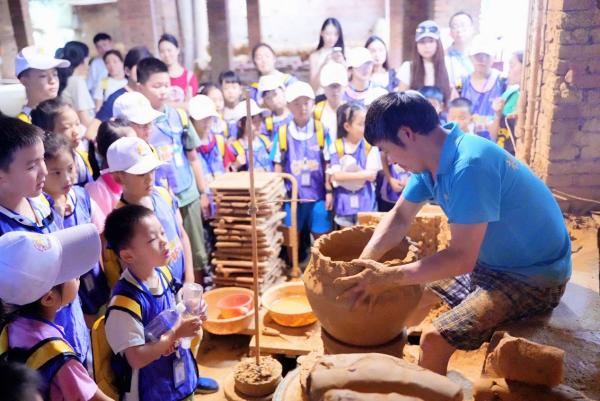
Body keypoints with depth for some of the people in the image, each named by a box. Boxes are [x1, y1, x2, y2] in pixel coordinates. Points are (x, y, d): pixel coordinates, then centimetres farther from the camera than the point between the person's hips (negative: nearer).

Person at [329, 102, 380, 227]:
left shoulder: (370, 146, -4)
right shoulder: (336, 146, -5)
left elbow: (371, 175, -10)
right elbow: (336, 176, -11)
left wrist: (346, 175, -15)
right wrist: (362, 174, -15)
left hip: (366, 201, 0)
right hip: (344, 201, 0)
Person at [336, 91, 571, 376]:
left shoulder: (470, 166, -32)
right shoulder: (433, 157, -4)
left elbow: (461, 258, -30)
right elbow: (400, 216, 2)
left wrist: (390, 277, -25)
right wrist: (364, 264, -11)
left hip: (533, 276, -9)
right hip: (490, 260, 9)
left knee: (434, 340, -20)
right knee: (416, 290, 17)